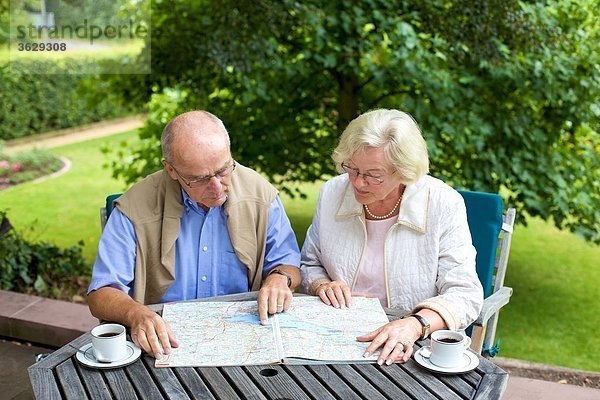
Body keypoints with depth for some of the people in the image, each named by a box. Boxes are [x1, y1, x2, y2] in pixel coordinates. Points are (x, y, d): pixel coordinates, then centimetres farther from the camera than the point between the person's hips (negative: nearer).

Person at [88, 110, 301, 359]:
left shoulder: (259, 194, -2)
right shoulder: (135, 208, -9)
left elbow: (287, 262, 8)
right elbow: (101, 294, -9)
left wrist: (279, 278, -15)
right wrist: (136, 314, -30)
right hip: (165, 343, -2)